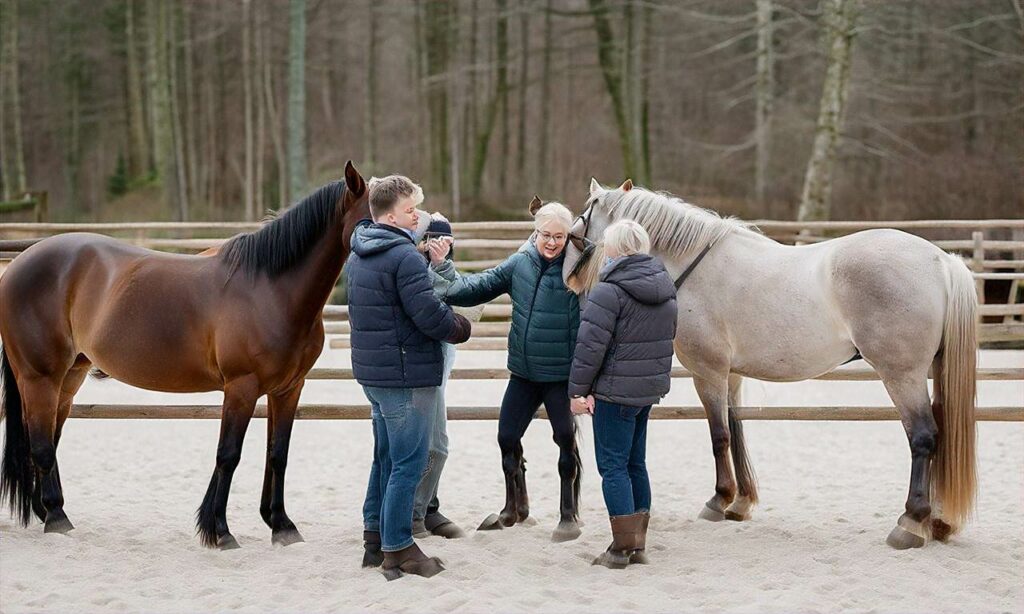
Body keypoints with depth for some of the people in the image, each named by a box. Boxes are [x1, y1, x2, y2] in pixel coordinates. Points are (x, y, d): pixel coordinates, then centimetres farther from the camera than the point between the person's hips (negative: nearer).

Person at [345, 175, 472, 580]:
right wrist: (459, 327, -1)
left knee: (385, 456, 20)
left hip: (372, 371, 9)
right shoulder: (404, 256, -18)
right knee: (408, 463, -2)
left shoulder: (357, 256, 12)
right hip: (406, 374, -9)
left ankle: (375, 536, 26)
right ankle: (397, 548, 2)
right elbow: (430, 316, -22)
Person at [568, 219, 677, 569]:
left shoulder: (609, 291, -18)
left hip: (615, 391, -8)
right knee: (636, 463, 16)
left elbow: (590, 346, -18)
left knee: (613, 465, -1)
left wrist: (578, 389, -11)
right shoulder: (665, 289, 8)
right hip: (653, 386, 8)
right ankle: (638, 543, 20)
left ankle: (622, 547, -2)